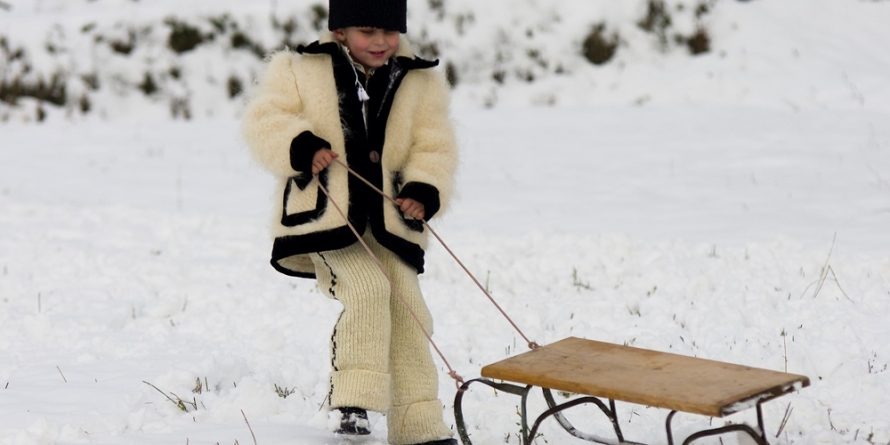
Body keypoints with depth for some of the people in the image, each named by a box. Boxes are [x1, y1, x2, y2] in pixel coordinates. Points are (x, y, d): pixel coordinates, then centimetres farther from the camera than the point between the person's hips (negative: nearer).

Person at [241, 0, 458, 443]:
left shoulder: (420, 83, 7)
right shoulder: (299, 70, -1)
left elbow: (434, 146, 5)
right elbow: (264, 122, -2)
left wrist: (423, 191, -13)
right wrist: (301, 148, -20)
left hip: (387, 221, 4)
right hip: (325, 216, -4)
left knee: (407, 306, -1)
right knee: (366, 288, -25)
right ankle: (354, 399, -14)